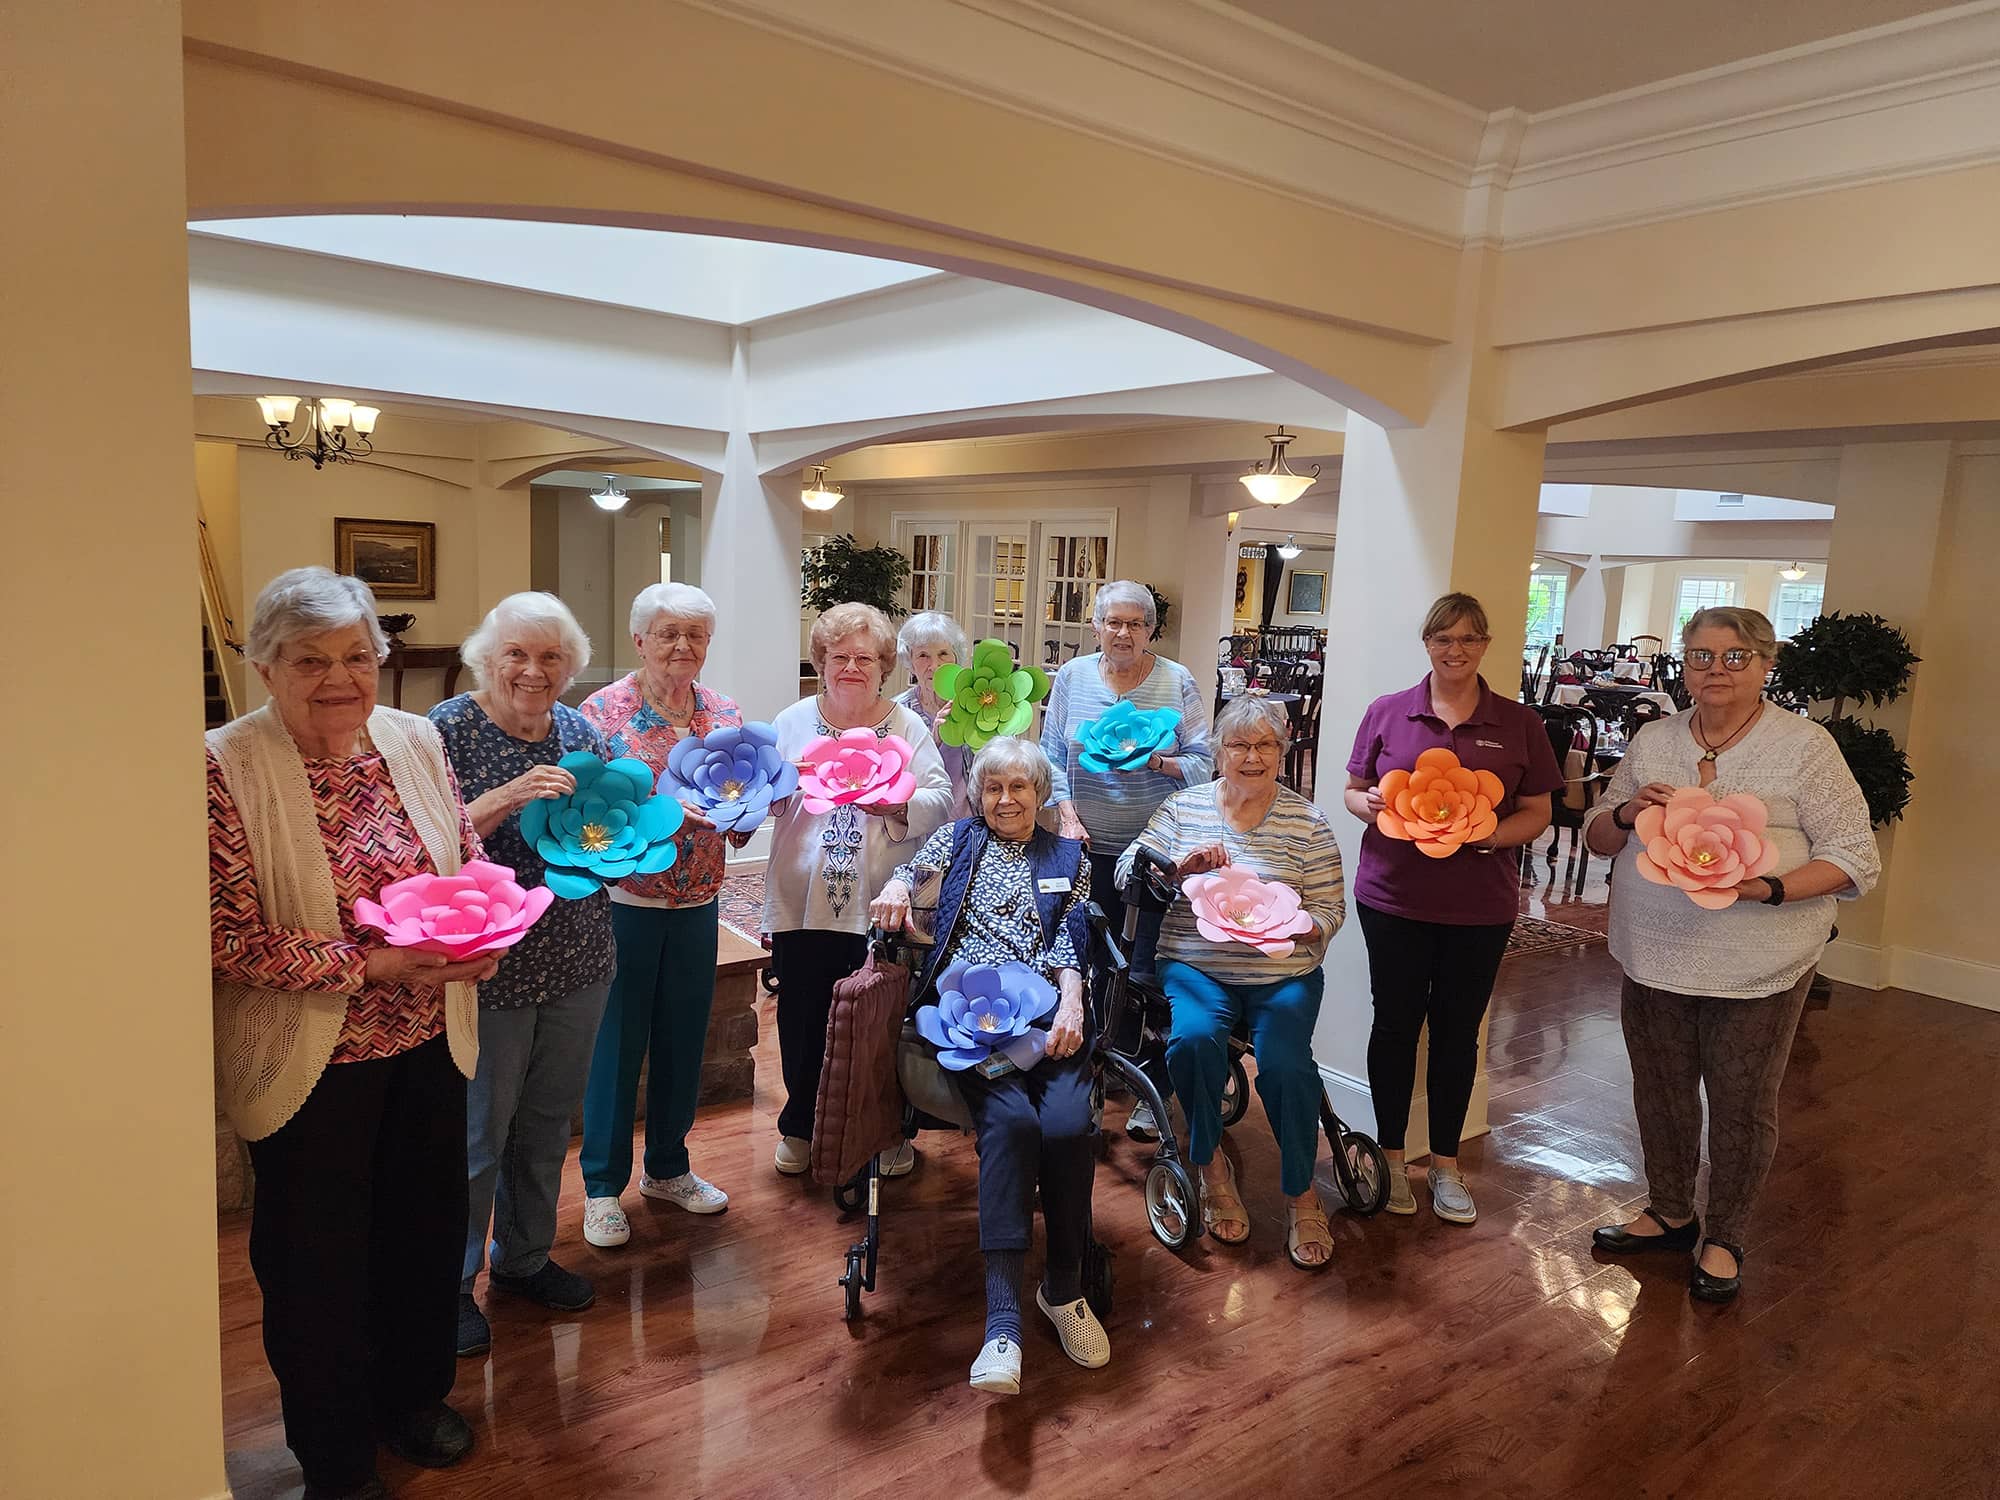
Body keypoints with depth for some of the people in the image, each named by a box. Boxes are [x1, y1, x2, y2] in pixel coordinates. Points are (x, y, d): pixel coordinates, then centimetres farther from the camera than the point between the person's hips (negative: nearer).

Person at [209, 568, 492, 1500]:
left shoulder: (414, 739, 0)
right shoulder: (226, 767, -16)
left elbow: (472, 861, 9)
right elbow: (225, 936, -18)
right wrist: (371, 965, -24)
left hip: (430, 1046, 5)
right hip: (312, 1064, -5)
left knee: (428, 1229, 20)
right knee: (319, 1258, 12)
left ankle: (414, 1396, 46)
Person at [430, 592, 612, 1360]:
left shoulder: (581, 731, 5)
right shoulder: (448, 729, -11)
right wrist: (509, 796, -31)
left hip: (577, 963, 6)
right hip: (488, 969, -5)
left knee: (548, 1121, 18)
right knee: (477, 1132, 7)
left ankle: (524, 1258, 38)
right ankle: (452, 1282, 27)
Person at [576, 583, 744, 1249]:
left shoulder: (725, 713, 4)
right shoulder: (603, 710, -8)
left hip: (698, 901, 4)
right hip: (624, 900, -4)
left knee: (684, 1037, 14)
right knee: (618, 1040, 5)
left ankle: (666, 1166, 33)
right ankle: (603, 1183, 22)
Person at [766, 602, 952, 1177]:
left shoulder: (908, 727, 5)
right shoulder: (793, 721, 9)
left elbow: (941, 802, -2)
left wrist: (897, 805, -20)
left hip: (882, 905, -1)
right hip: (803, 903, 1)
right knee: (803, 1020, 8)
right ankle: (801, 1128, 29)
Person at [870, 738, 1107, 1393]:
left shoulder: (1068, 859, 23)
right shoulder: (959, 838, 23)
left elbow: (1071, 945, 10)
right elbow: (913, 869, 4)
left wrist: (1070, 1007, -9)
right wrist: (895, 888, -21)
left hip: (1045, 1011, 1)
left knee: (1069, 1124, -27)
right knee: (1010, 1119, -30)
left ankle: (1064, 1288, -4)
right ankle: (1003, 1321, -31)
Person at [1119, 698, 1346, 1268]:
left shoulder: (1306, 821, 5)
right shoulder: (1184, 806, 8)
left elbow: (1330, 911, 2)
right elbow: (1127, 873, 5)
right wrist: (1180, 866, -13)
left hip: (1282, 973, 0)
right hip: (1194, 965, 1)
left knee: (1284, 1063, -26)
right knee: (1193, 1039, -30)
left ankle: (1303, 1196, 0)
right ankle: (1213, 1169, -3)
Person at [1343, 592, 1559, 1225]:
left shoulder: (1518, 723, 3)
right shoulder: (1386, 713, 2)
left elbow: (1537, 812, 3)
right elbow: (1354, 790, 8)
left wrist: (1490, 834, -16)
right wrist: (1370, 805, -15)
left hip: (1480, 906, 1)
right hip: (1393, 898, 0)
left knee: (1458, 1030, 11)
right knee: (1395, 1023, 8)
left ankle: (1445, 1163, 27)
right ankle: (1391, 1157, 24)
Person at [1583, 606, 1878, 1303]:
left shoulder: (1804, 745, -6)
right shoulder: (1653, 741, 6)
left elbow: (1853, 857, -9)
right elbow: (1596, 835, 11)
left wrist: (1767, 890, -25)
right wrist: (1628, 813, -12)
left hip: (1756, 968, -3)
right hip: (1655, 955, 4)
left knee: (1742, 1105, 9)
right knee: (1660, 1090, 15)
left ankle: (1724, 1238, 29)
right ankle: (1669, 1214, 36)